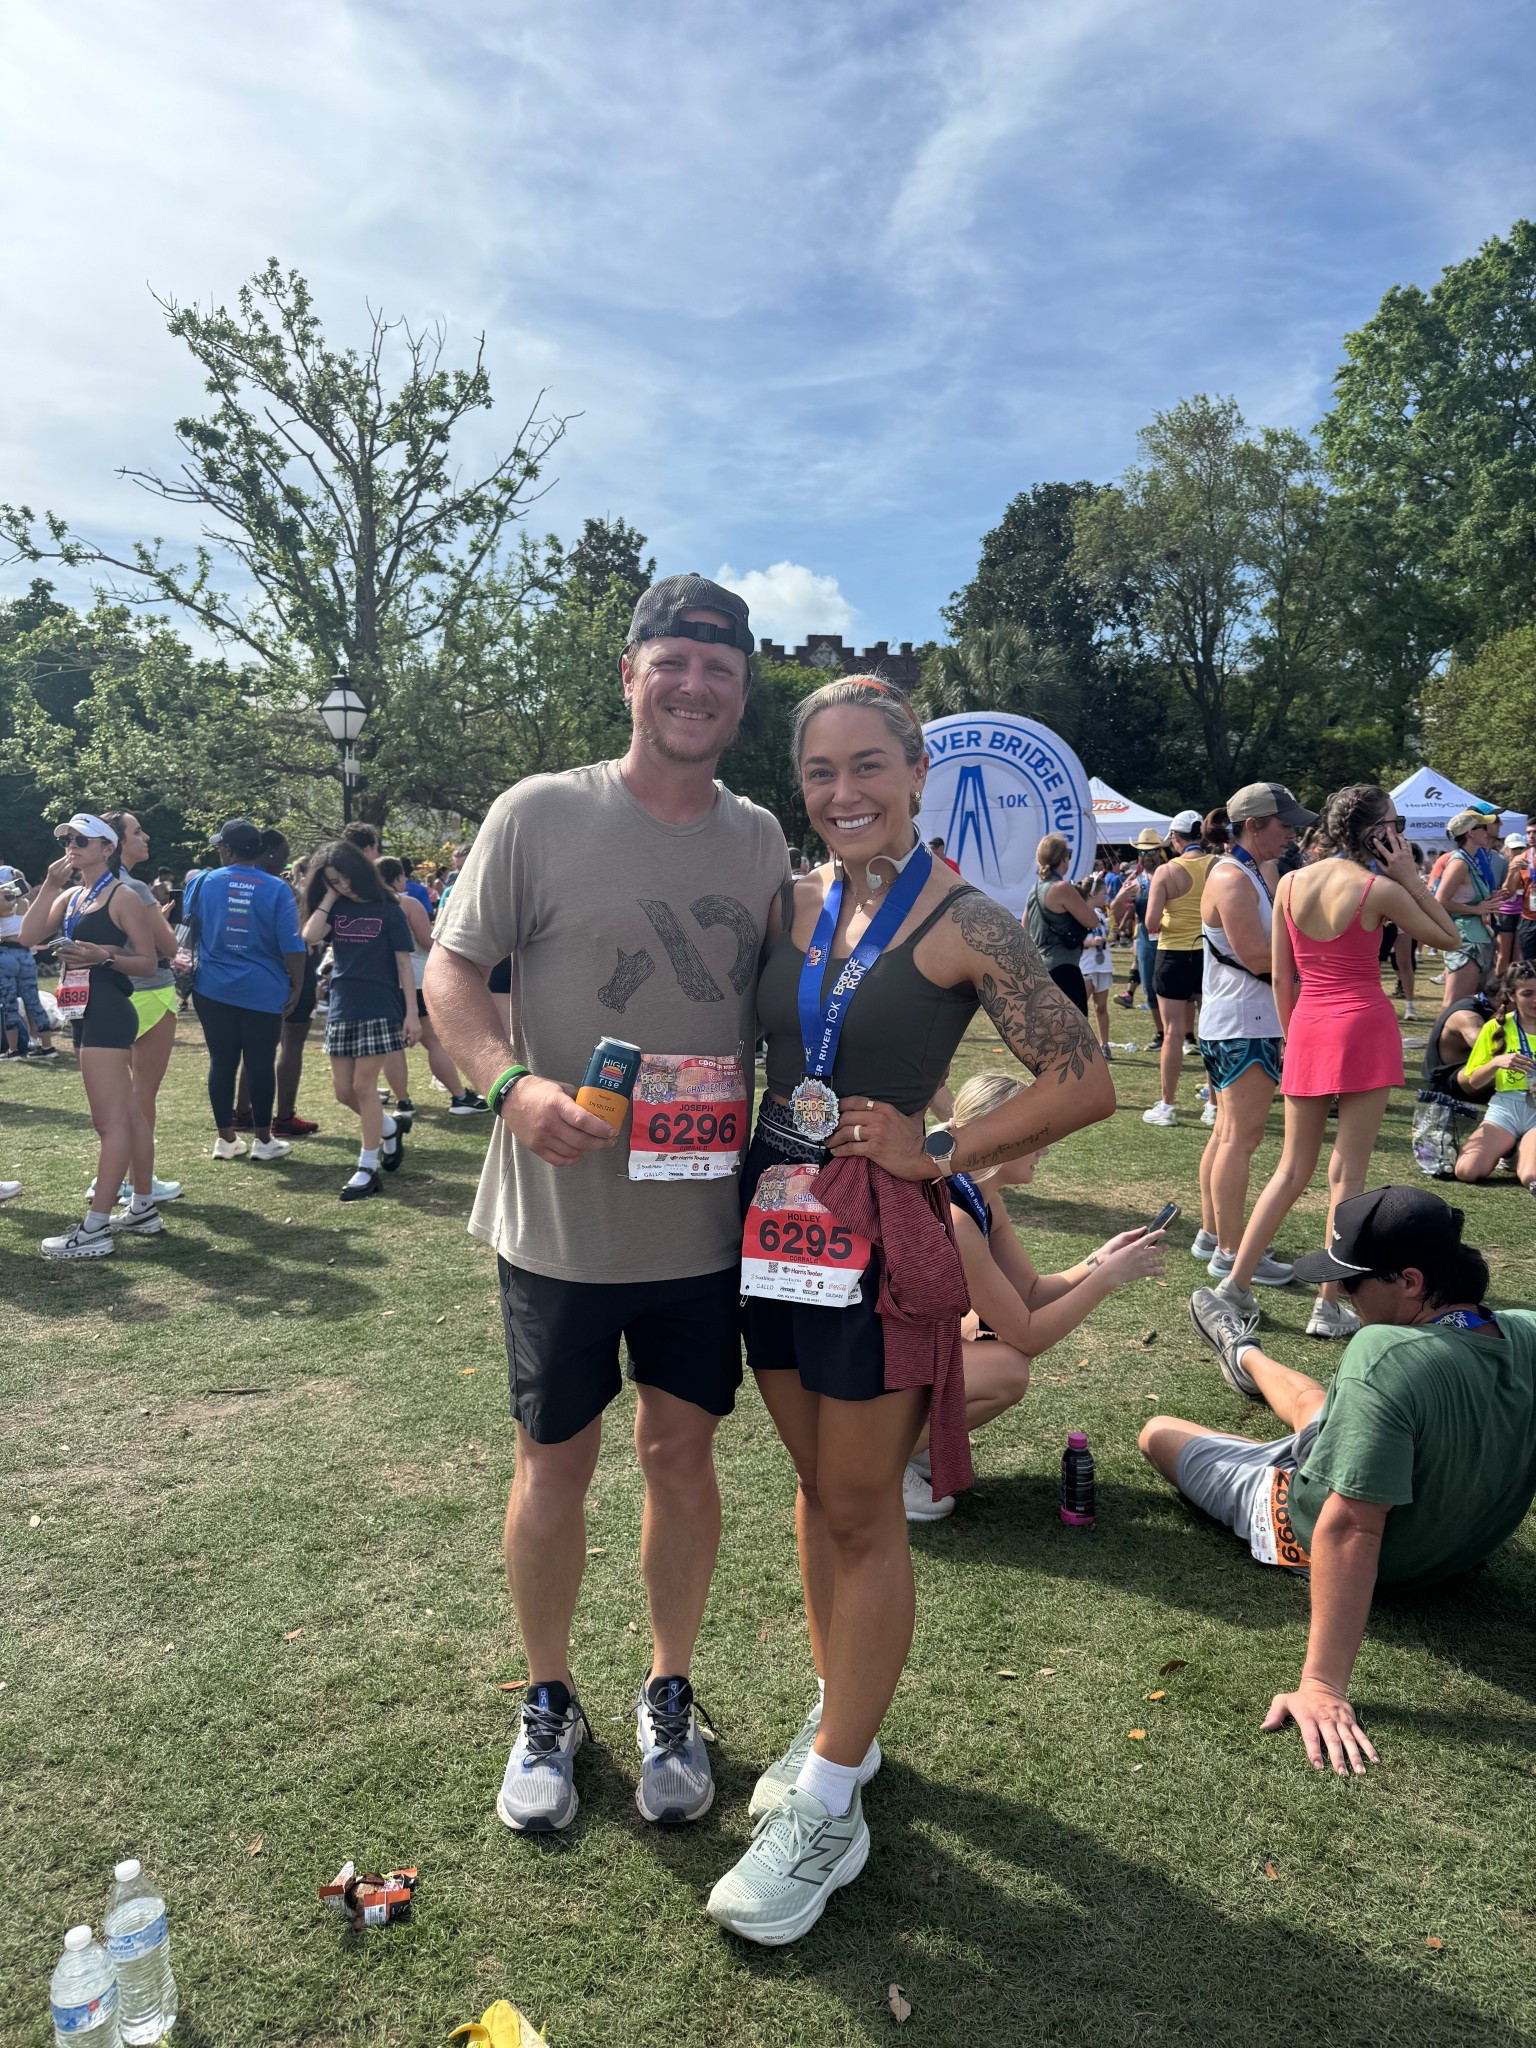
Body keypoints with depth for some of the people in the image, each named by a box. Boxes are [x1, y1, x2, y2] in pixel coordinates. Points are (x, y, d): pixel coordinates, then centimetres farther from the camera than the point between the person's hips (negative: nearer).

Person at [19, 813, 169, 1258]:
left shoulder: (122, 896, -7)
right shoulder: (70, 896, 16)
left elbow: (148, 962, -8)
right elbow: (29, 936, 2)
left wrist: (105, 956, -24)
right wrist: (49, 884, -2)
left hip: (107, 1012, -9)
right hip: (86, 1013, 9)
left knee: (109, 1121, -8)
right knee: (127, 1114, 13)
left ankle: (96, 1229, -7)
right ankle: (143, 1210, 22)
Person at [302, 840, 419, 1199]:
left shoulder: (387, 909, -2)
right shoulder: (335, 909, 9)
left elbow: (404, 964, -3)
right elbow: (310, 936, -10)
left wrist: (412, 1013, -9)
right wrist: (329, 897, -4)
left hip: (379, 1011, -5)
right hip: (341, 1010, 5)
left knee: (364, 1085, -4)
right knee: (342, 1090, 7)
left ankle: (368, 1169, 5)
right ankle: (389, 1127, 33)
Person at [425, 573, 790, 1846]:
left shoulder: (761, 839, 4)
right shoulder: (540, 815, -8)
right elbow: (450, 972, -5)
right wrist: (511, 1083, -23)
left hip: (707, 1217, 3)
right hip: (559, 1217, -2)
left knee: (682, 1451, 14)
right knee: (557, 1459, 12)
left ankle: (670, 1696, 37)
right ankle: (548, 1704, 36)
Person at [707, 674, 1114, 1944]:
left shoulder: (965, 924, -11)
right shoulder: (792, 907, 5)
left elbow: (1085, 1084, -11)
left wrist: (938, 1153, -12)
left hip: (879, 1234, -6)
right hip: (774, 1213, 6)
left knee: (862, 1513, 5)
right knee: (817, 1489, 18)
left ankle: (828, 1809, 20)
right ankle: (843, 1723, 38)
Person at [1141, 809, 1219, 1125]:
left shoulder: (1167, 872, -10)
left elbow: (1151, 923, -14)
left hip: (1175, 954, -3)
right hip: (1212, 954, 3)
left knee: (1173, 1032, 4)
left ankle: (1166, 1105, 9)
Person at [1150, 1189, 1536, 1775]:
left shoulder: (1384, 1354, -40)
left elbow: (1350, 1530, -41)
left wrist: (1323, 1686, -38)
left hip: (1305, 1530, -6)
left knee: (1157, 1432, 16)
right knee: (1311, 1398, 34)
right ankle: (1243, 1356, 66)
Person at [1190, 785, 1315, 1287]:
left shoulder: (1257, 873, 18)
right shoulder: (1233, 879, -15)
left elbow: (1277, 934, 11)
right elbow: (1256, 955, -22)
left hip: (1234, 1024, 11)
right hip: (1245, 1025, -11)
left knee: (1227, 1133, 16)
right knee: (1241, 1138, -8)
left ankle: (1212, 1233, 25)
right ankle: (1231, 1252, -4)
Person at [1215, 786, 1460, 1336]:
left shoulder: (1290, 884, 2)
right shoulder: (1380, 889, -10)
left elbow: (1280, 976, 6)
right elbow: (1449, 938, 5)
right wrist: (1411, 878, 2)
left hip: (1307, 1028, 5)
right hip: (1364, 1027, -4)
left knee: (1293, 1169, 14)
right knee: (1347, 1173, 2)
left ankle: (1235, 1284, 12)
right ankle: (1330, 1307, 7)